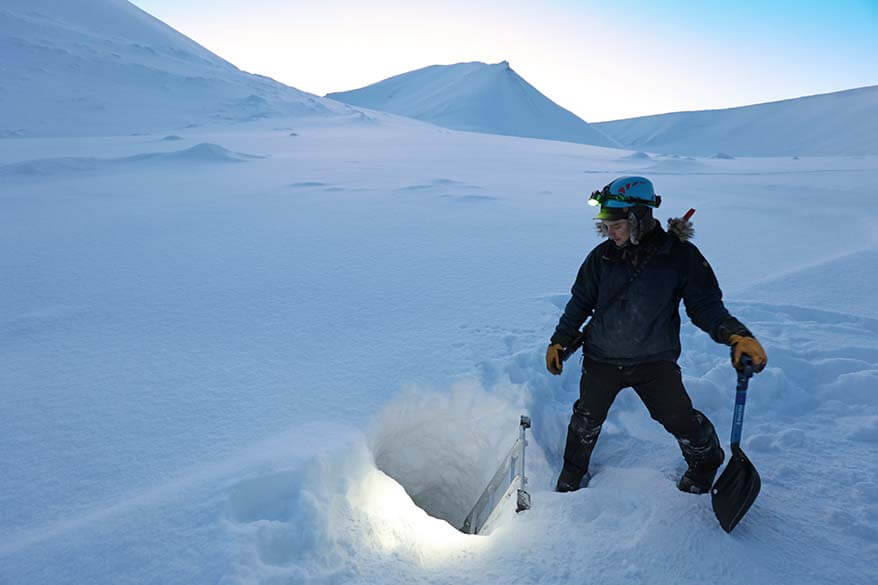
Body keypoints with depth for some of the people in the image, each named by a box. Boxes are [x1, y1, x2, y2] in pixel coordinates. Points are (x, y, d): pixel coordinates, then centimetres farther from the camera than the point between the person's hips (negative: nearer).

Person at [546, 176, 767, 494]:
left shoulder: (681, 255, -11)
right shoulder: (602, 256, -5)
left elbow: (705, 305, -6)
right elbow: (580, 301, 7)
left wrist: (737, 335, -23)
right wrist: (560, 341, 8)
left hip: (655, 360, -2)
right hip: (601, 358, 2)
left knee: (680, 419, -4)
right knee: (586, 421, 10)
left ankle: (706, 464, 31)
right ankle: (571, 476, 36)